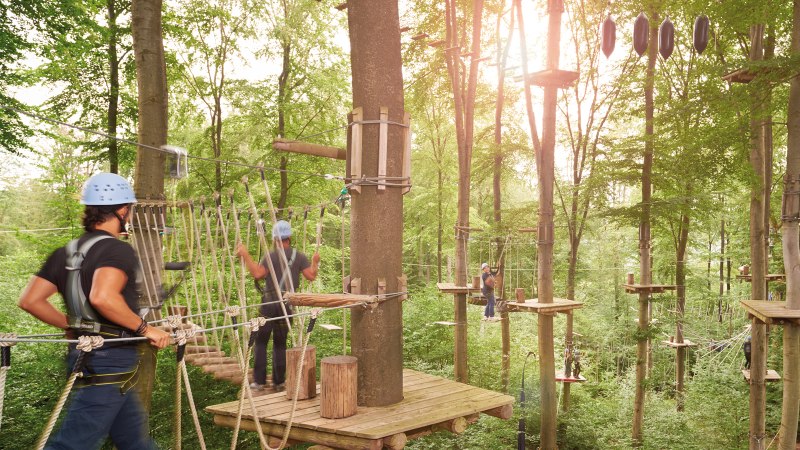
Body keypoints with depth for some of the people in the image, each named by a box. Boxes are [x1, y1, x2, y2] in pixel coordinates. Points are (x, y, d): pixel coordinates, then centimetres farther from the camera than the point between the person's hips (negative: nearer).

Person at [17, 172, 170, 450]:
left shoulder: (66, 253, 9)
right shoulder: (118, 250, -15)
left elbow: (30, 300, 6)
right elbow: (103, 298, -32)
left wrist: (72, 326, 15)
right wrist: (145, 328, -20)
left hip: (85, 355, 9)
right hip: (111, 362, -9)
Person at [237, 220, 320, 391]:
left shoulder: (271, 256, -5)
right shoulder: (299, 256, 4)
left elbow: (257, 274, -18)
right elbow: (311, 276, -4)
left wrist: (245, 255, -14)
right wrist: (315, 262, 14)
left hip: (270, 303, -3)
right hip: (287, 305, 3)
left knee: (261, 341, 4)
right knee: (280, 343, 12)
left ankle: (259, 380, 0)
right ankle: (279, 382, 12)